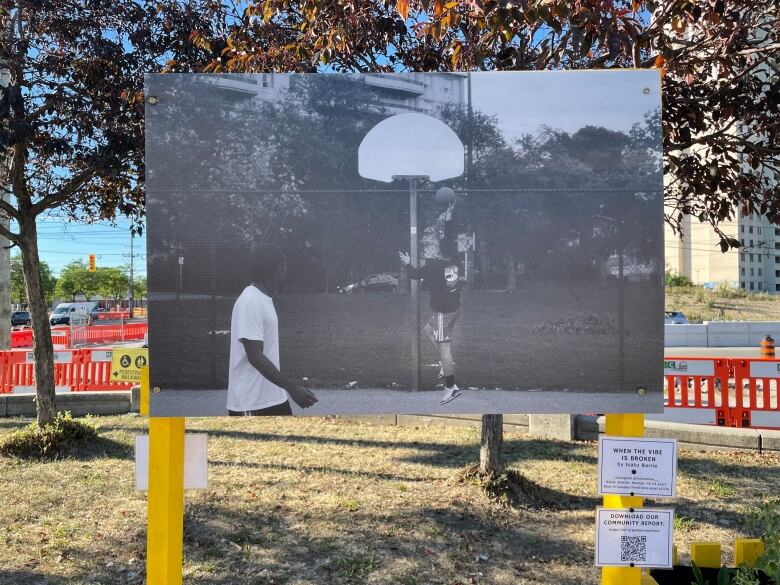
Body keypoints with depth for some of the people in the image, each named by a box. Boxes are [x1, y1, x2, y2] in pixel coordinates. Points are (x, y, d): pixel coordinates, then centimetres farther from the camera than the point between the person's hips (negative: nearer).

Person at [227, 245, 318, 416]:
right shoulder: (250, 302, -20)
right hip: (250, 404, -10)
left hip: (274, 398, 10)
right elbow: (255, 356, -25)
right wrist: (291, 387, -30)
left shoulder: (264, 299, 11)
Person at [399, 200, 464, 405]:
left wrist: (407, 263, 14)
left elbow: (415, 274, -5)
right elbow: (451, 238, 10)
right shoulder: (454, 260, -4)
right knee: (428, 330, 27)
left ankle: (451, 387, -4)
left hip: (443, 312, -8)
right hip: (454, 308, 8)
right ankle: (446, 363, 23)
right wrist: (448, 217, 14)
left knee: (444, 347, -6)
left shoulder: (434, 265, -20)